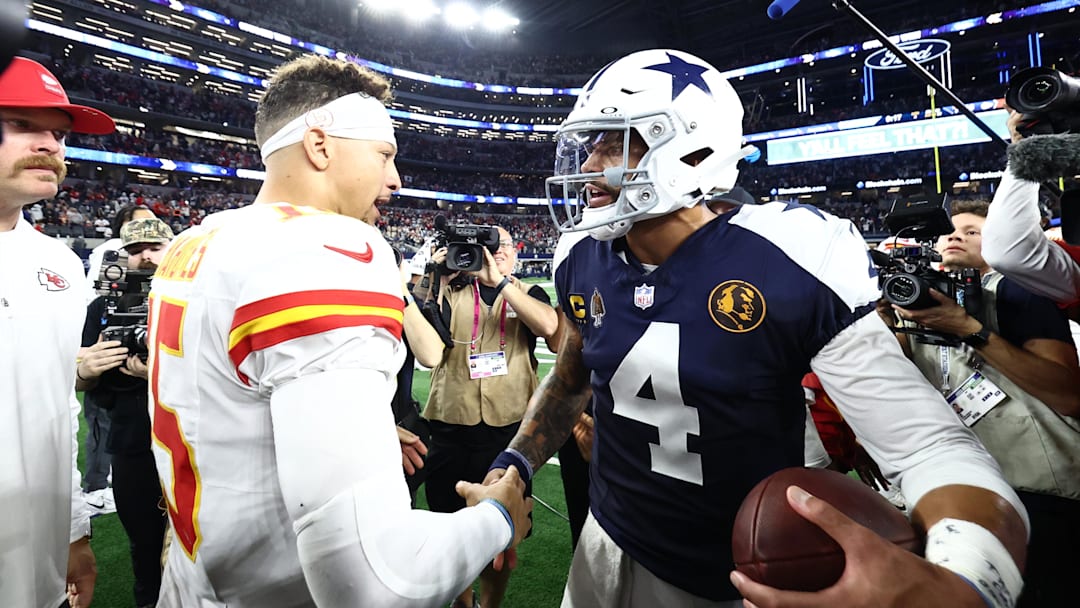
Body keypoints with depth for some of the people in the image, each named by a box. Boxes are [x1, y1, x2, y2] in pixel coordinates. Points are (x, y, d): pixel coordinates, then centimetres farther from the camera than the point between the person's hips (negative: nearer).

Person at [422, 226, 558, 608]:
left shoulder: (529, 294, 4)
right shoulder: (451, 293, 3)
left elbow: (548, 326, -19)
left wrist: (500, 281, -21)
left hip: (508, 431, 0)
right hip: (450, 431, 1)